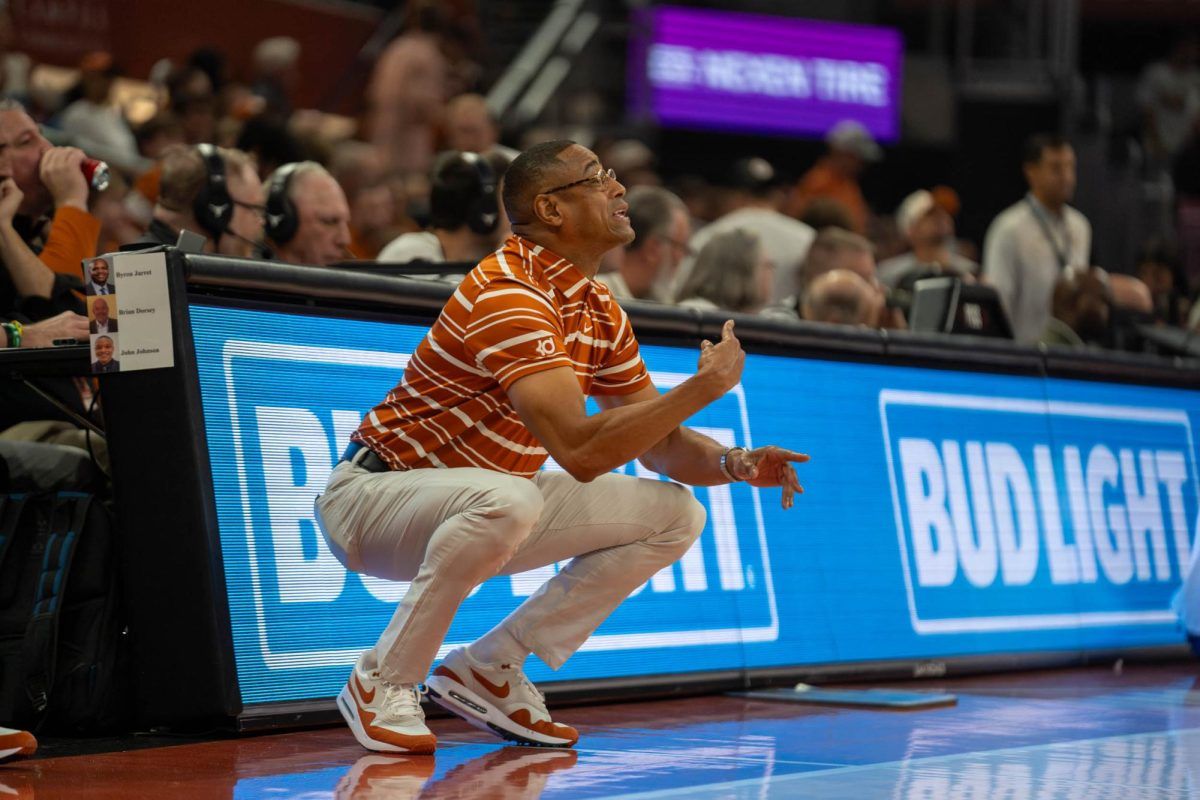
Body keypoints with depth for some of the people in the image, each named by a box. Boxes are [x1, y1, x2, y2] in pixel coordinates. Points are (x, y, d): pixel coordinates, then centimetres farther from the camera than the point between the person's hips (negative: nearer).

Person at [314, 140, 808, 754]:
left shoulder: (599, 311, 5)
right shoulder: (510, 294, -26)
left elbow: (661, 446, 10)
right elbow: (581, 450, -35)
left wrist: (734, 463, -12)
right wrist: (707, 385, -28)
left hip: (486, 504, 9)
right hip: (376, 493, -9)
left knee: (674, 514, 0)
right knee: (506, 499, -41)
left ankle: (488, 667, 1)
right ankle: (382, 681, -19)